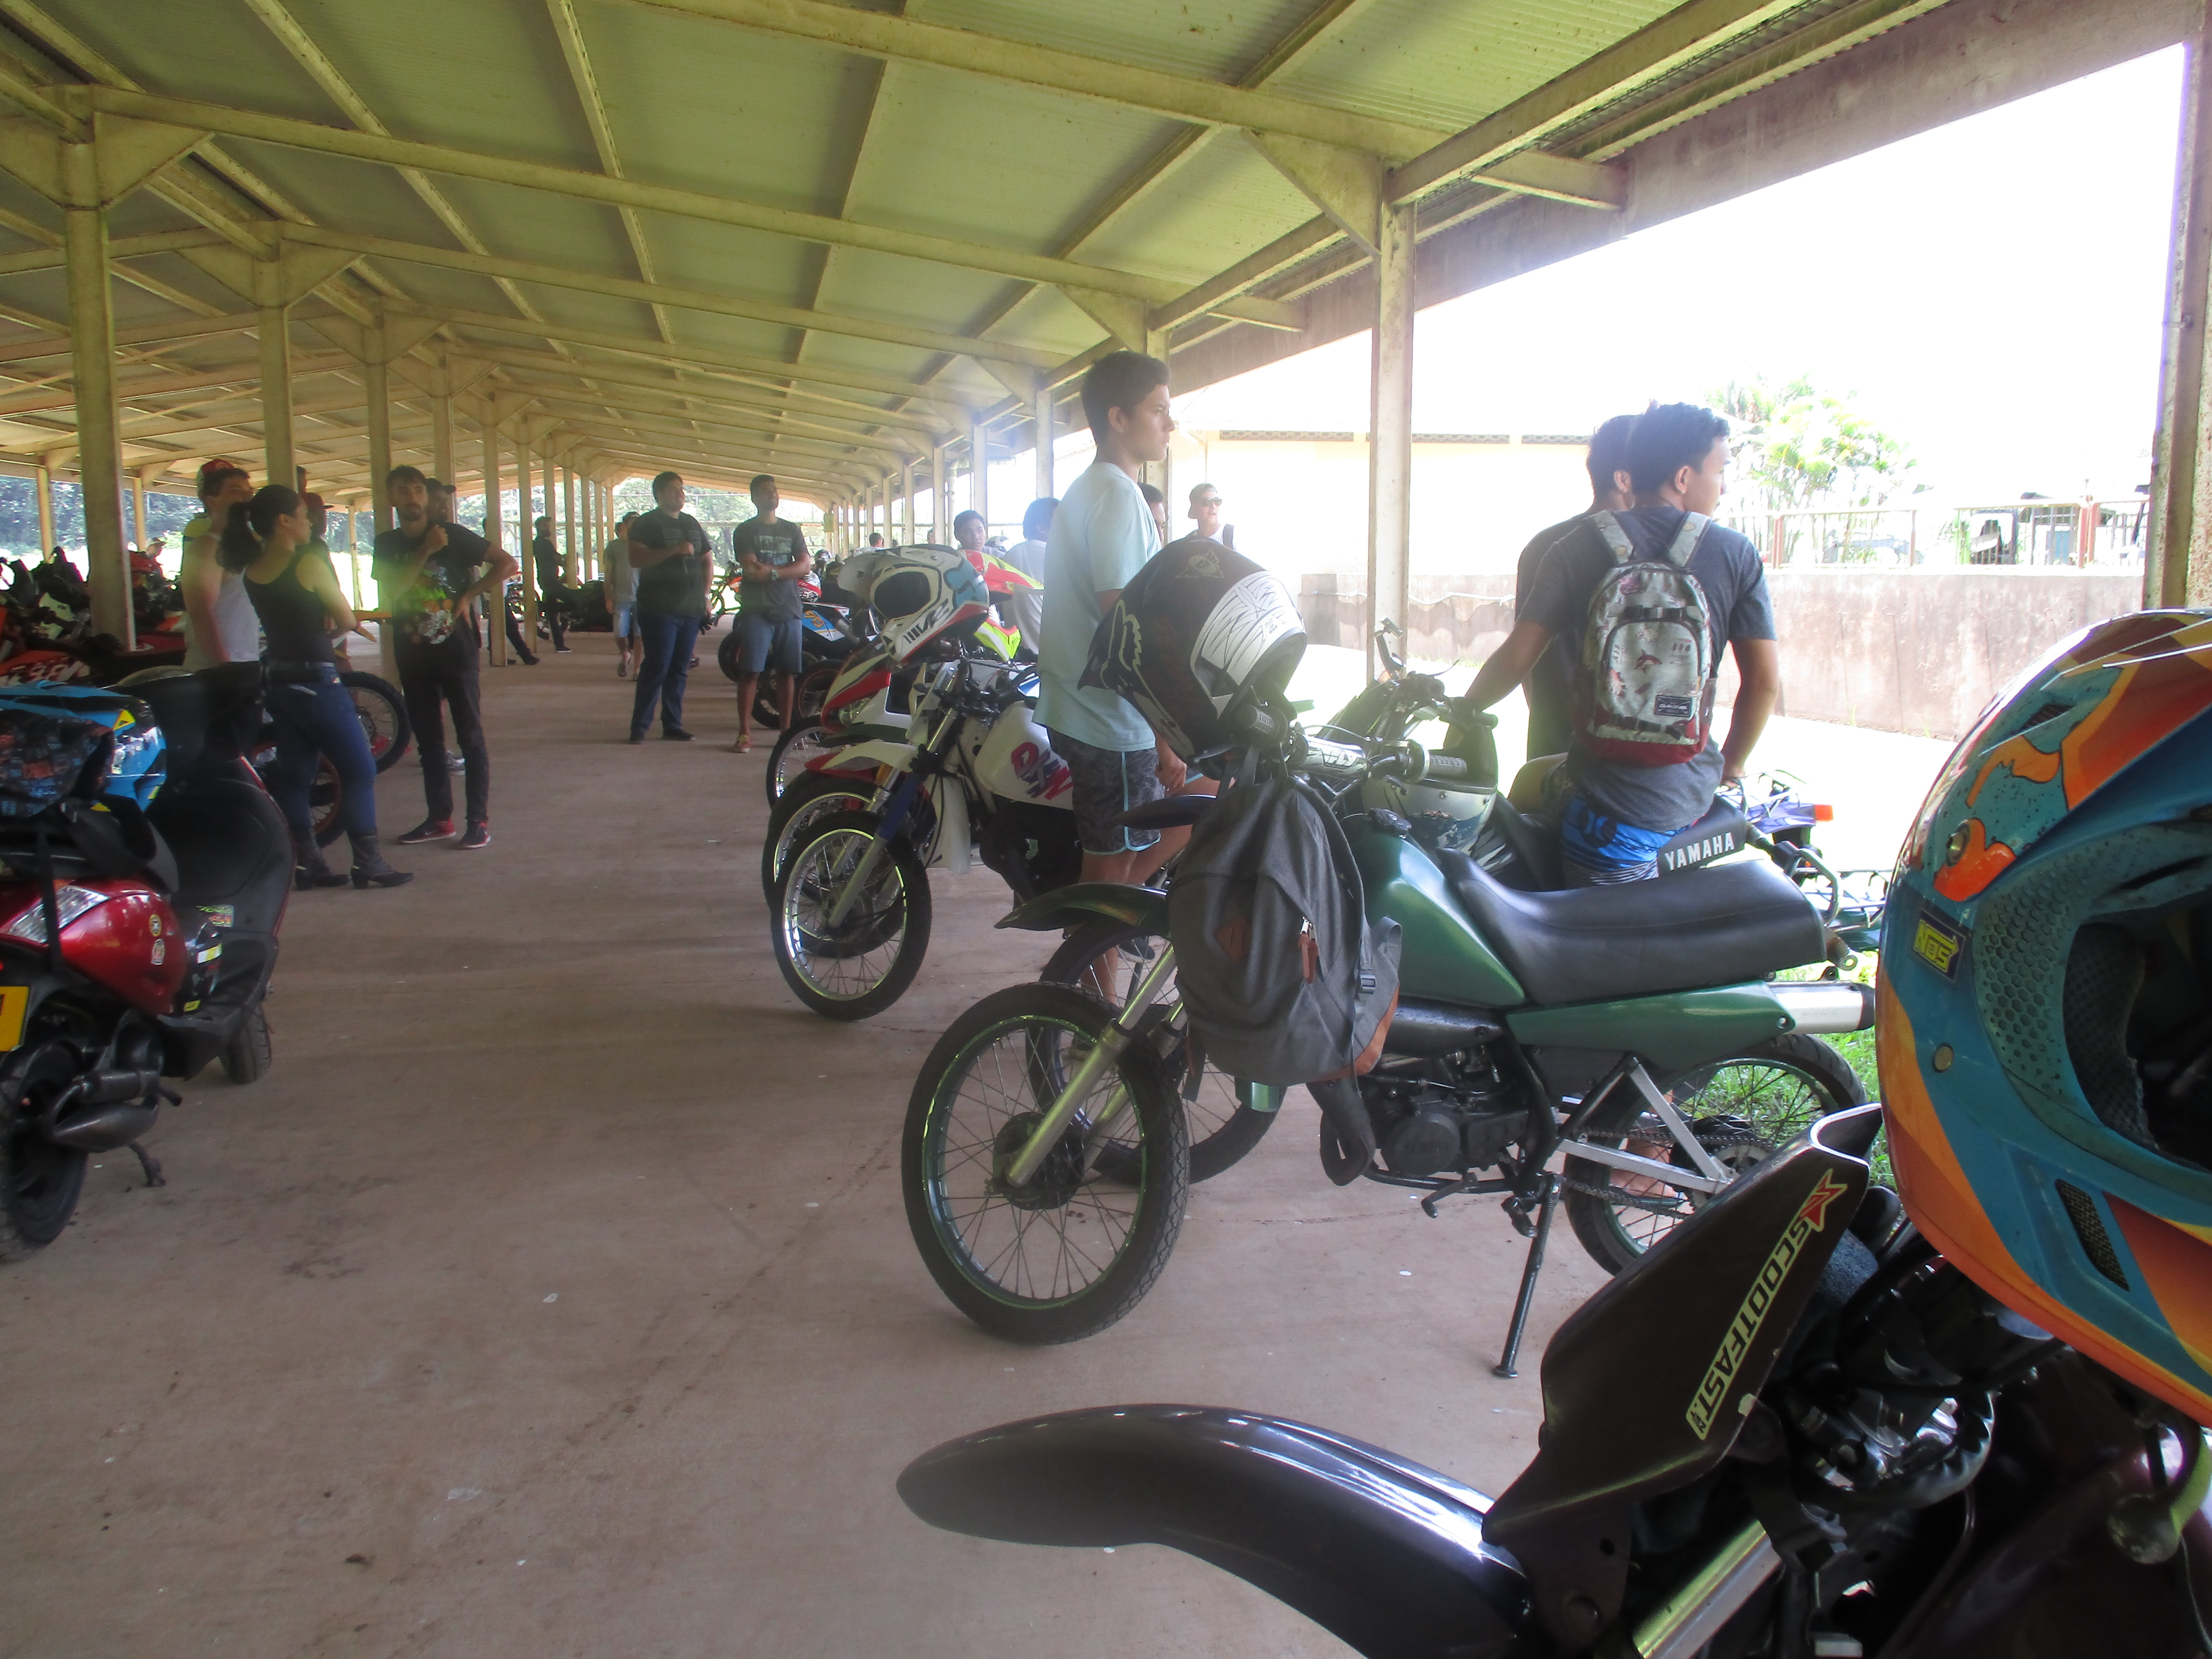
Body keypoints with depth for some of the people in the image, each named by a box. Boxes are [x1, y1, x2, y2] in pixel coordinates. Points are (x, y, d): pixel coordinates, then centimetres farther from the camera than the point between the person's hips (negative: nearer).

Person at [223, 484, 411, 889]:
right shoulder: (308, 564, -14)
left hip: (277, 683, 8)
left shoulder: (251, 571, 7)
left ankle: (307, 863, 15)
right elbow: (347, 621, -7)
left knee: (294, 775, 11)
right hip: (315, 680, -8)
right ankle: (368, 864, -1)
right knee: (359, 770, 0)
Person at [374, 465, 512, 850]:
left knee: (470, 738, -2)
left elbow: (507, 564, -6)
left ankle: (479, 821, 2)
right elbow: (390, 590, -8)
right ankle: (438, 819, 19)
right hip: (412, 655, 4)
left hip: (455, 650, -4)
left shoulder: (453, 535, -4)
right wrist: (426, 551, -15)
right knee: (428, 741, 10)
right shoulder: (386, 543, 7)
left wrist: (467, 596, -10)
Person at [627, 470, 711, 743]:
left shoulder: (691, 524, 18)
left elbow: (708, 560, 26)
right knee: (657, 668, -11)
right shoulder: (647, 523, -2)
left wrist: (704, 595, 14)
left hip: (691, 610, 6)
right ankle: (639, 727, -5)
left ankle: (672, 726, 12)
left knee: (680, 669, 7)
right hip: (659, 609, -6)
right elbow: (635, 559, -16)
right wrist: (673, 550, -24)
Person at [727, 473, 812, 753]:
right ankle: (745, 733, -5)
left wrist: (772, 571, -11)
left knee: (788, 672, 4)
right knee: (750, 672, -7)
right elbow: (751, 570, -8)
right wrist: (788, 570, -3)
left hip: (789, 610, 3)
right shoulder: (745, 531, 6)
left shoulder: (792, 530, 17)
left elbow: (805, 567, 3)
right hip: (756, 611, -3)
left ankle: (787, 730, 11)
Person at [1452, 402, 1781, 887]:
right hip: (1694, 795, 3)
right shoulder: (1736, 555, 1)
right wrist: (1730, 767, 13)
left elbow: (1517, 658, -7)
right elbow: (1765, 680, -1)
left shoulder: (1577, 547, -3)